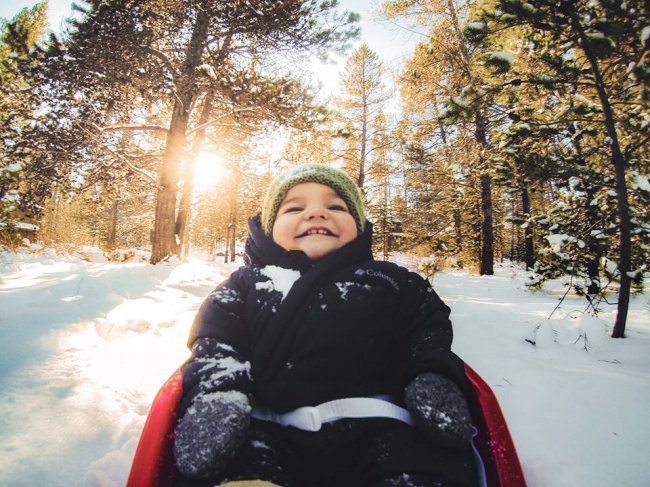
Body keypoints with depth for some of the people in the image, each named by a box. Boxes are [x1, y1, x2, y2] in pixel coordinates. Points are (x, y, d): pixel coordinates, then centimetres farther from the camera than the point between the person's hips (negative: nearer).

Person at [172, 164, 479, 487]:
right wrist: (216, 394, -15)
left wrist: (434, 378, -8)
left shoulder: (393, 282, 21)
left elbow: (426, 336, 12)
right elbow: (216, 348, 5)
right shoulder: (244, 285, 18)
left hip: (377, 430, 2)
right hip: (266, 433, 0)